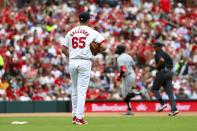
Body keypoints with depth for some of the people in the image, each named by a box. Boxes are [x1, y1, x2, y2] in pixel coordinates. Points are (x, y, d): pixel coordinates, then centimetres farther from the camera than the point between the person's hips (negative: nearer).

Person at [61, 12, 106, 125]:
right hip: (85, 62, -4)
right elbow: (103, 47, -7)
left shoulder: (71, 32, 12)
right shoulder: (92, 32, 1)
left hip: (72, 62, 4)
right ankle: (79, 117, -11)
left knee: (75, 90, 15)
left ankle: (75, 116, 17)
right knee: (82, 90, -6)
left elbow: (64, 49, 11)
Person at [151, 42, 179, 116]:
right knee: (169, 92, 0)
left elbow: (161, 60, -24)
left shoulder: (157, 54, -3)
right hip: (169, 73, 7)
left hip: (161, 72, -7)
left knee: (154, 89, 10)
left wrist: (157, 66, -9)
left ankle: (162, 104, -7)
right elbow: (172, 65, 24)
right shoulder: (166, 54, 22)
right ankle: (174, 109, -12)